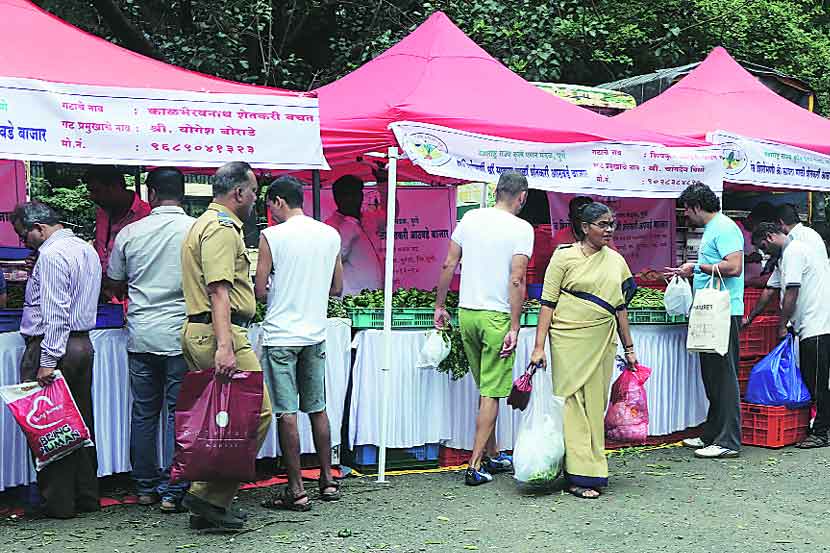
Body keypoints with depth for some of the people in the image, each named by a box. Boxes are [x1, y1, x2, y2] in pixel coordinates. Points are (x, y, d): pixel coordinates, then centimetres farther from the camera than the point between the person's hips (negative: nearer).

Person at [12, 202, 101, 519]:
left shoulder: (52, 255, -14)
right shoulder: (86, 248, 14)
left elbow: (55, 313, -21)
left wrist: (48, 361, -22)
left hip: (52, 347, -9)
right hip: (83, 343, 9)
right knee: (80, 424, 13)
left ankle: (58, 503, 2)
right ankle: (86, 497, 19)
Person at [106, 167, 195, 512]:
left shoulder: (130, 233, 2)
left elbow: (116, 286, 13)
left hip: (141, 336, 2)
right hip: (182, 336, -2)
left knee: (143, 413, 11)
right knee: (179, 413, 3)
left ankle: (146, 487, 19)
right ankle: (173, 492, 4)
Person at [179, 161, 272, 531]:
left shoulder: (205, 223, 23)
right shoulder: (223, 228, -11)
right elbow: (219, 291, -21)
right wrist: (224, 347, -28)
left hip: (198, 333, 11)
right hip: (219, 333, -11)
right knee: (257, 411, -9)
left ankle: (208, 505, 14)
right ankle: (211, 497, -8)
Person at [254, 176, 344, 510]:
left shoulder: (272, 236, -10)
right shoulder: (331, 235, 5)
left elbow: (260, 292, -9)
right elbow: (337, 289, 12)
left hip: (281, 335, -5)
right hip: (315, 333, 6)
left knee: (287, 413, -1)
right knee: (317, 408, 16)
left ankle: (296, 491, 2)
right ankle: (328, 481, 22)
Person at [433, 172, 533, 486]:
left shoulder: (470, 218, 6)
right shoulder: (521, 228, -8)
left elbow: (448, 265, 7)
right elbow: (517, 280, -15)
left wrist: (440, 306, 16)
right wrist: (514, 328, -13)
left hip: (467, 313, 5)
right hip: (498, 317, -5)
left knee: (485, 388, 18)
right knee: (491, 393, 2)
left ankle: (493, 456, 28)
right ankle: (476, 466, 2)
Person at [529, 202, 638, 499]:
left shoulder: (616, 261, 13)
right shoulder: (564, 257, -2)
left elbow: (620, 308, 18)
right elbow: (548, 303, -4)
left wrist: (629, 348, 18)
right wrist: (539, 346, -10)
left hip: (602, 344, 5)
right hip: (570, 340, -5)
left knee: (596, 405, 7)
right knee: (572, 402, -6)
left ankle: (591, 466, 16)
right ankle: (580, 476, -5)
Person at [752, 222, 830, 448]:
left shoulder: (793, 251, -11)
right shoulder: (786, 255, 21)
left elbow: (791, 294, -16)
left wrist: (782, 325, -7)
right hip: (810, 327, 10)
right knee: (809, 379, 10)